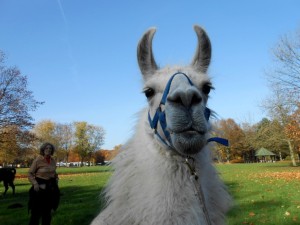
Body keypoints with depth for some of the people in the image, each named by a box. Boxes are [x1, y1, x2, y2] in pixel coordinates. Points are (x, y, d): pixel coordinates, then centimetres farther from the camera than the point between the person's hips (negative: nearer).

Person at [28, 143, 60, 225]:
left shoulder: (53, 161, 4)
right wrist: (35, 184, -20)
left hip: (50, 188, 5)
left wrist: (56, 181, 6)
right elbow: (30, 173, -8)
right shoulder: (38, 160, -12)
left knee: (47, 211, 13)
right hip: (40, 188, -5)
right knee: (36, 211, -5)